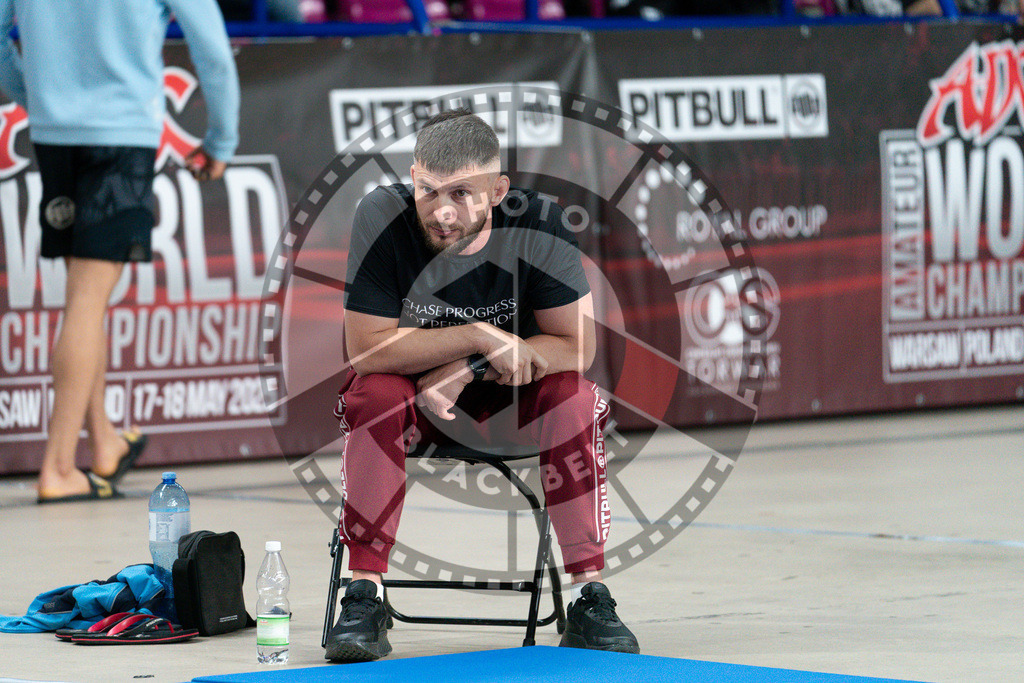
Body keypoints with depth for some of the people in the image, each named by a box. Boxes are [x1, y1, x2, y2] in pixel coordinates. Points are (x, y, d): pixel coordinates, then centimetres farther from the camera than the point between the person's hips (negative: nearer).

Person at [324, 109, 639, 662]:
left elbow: (576, 347, -19)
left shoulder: (536, 223, -22)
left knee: (574, 397, -27)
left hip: (511, 397, 1)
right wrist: (480, 337, -28)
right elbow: (366, 348, -23)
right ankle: (364, 598, -27)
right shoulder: (382, 218, -24)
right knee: (375, 396, -31)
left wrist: (466, 370, -27)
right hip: (412, 393, -1)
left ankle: (589, 598, -23)